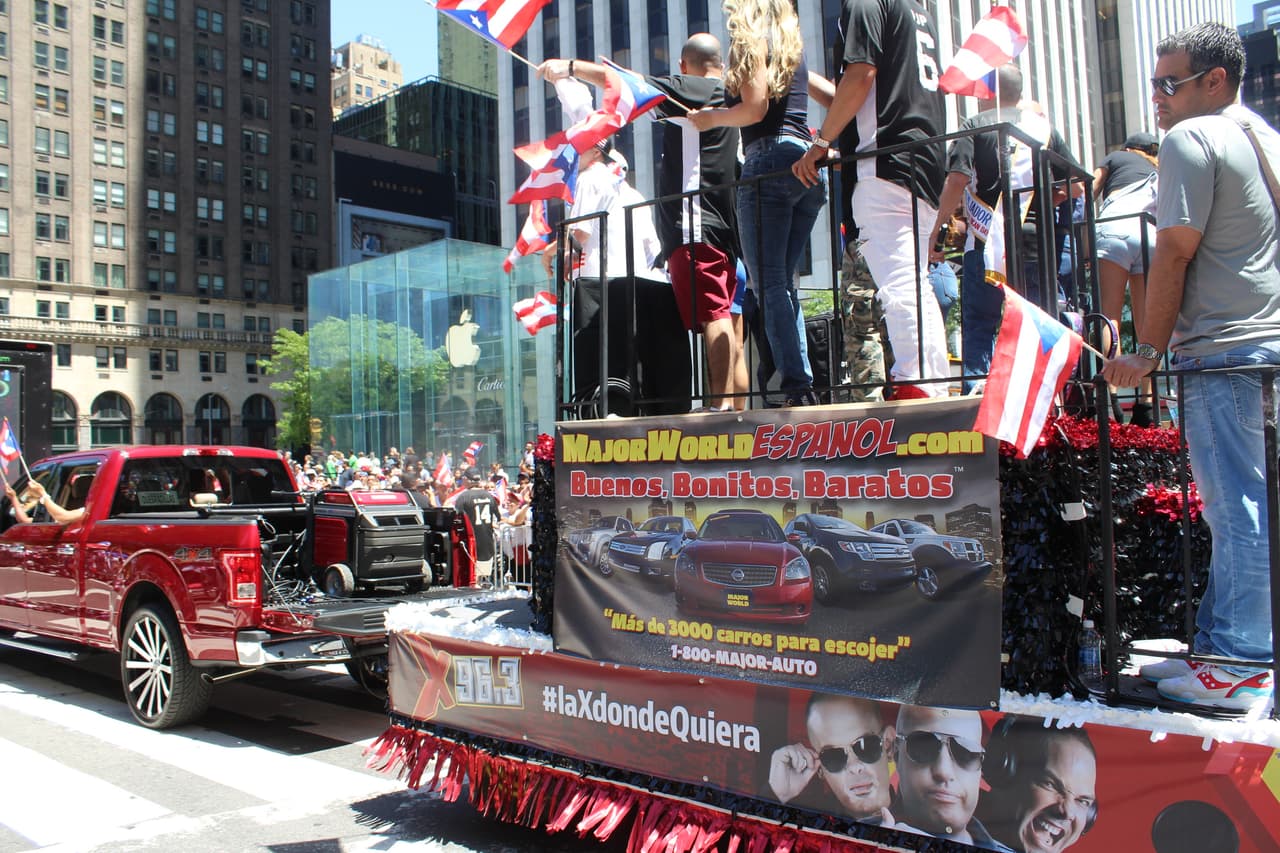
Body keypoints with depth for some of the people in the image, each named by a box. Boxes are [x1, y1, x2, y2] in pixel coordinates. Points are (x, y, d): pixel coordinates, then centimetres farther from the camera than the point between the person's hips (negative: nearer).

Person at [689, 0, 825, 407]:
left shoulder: (751, 41, 2)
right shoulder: (792, 46, 24)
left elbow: (754, 108, -11)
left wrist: (712, 117, 8)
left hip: (768, 163, -8)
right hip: (806, 163, 8)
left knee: (768, 285, -9)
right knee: (784, 283, 11)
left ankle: (797, 388, -17)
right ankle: (803, 383, 5)